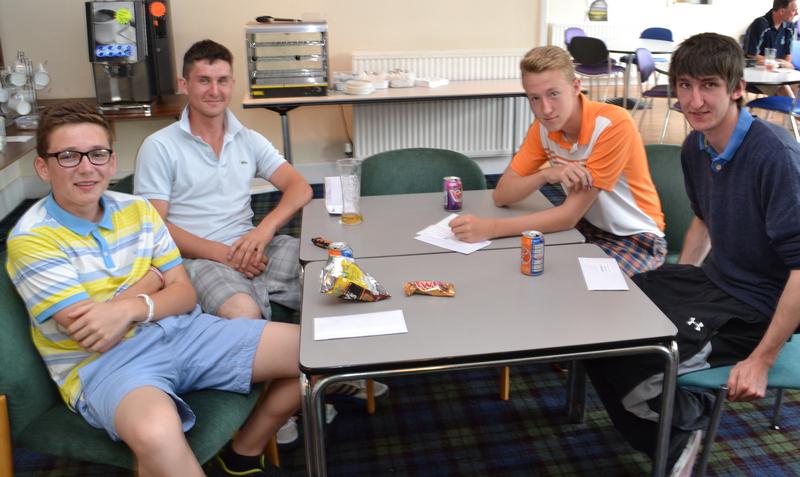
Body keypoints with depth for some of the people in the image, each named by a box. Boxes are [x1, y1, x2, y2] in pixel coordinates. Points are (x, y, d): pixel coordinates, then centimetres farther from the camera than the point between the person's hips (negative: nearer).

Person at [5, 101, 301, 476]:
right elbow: (92, 336, -16)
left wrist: (131, 307, -17)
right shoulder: (31, 239, -9)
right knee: (156, 432, -44)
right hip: (102, 363, -6)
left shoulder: (138, 210, 6)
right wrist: (149, 281, -3)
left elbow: (184, 294, 3)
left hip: (180, 332, 6)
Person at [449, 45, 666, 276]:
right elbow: (501, 195, -9)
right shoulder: (543, 126, -7)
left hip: (637, 237, -5)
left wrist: (491, 228, -36)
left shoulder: (613, 125, -27)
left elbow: (569, 215, -28)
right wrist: (545, 174, -28)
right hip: (589, 227, 5)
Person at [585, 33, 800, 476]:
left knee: (630, 371, -22)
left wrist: (761, 361, -23)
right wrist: (674, 289, 15)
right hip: (712, 279, 8)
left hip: (754, 307, -8)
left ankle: (687, 418, 13)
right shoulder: (695, 147, 0)